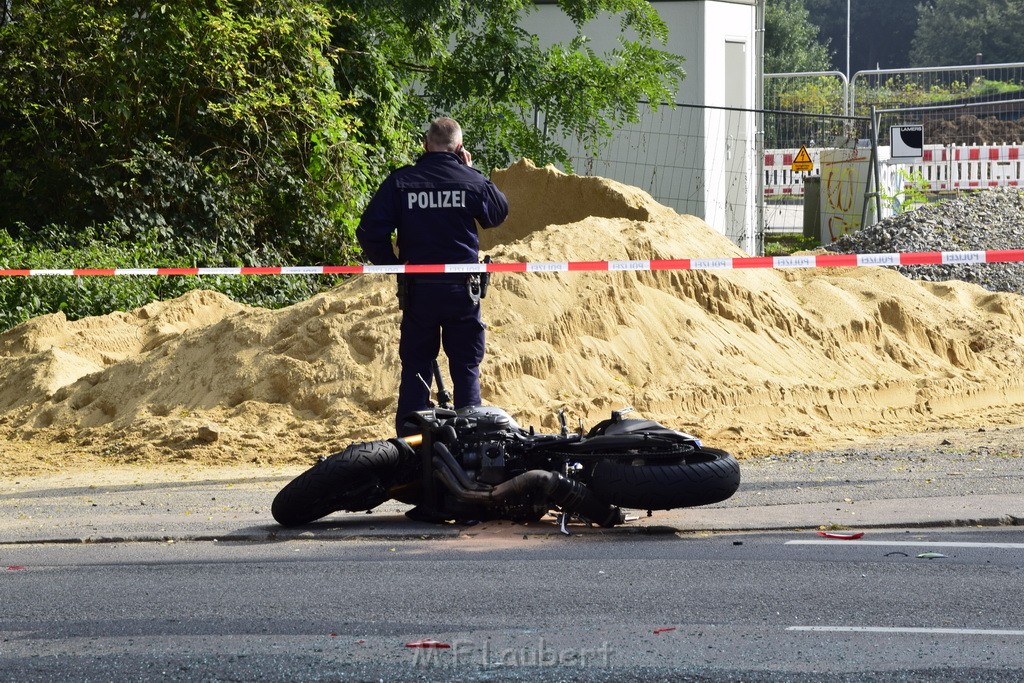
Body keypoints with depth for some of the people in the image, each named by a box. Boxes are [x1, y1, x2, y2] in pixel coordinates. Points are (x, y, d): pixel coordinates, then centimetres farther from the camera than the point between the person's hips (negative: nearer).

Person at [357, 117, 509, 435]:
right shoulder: (471, 181, -5)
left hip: (418, 289, 0)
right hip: (462, 289, 0)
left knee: (415, 368, 10)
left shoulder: (400, 182, -6)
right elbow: (498, 213, 15)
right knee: (466, 368, 9)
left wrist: (391, 264, 7)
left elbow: (370, 233, -9)